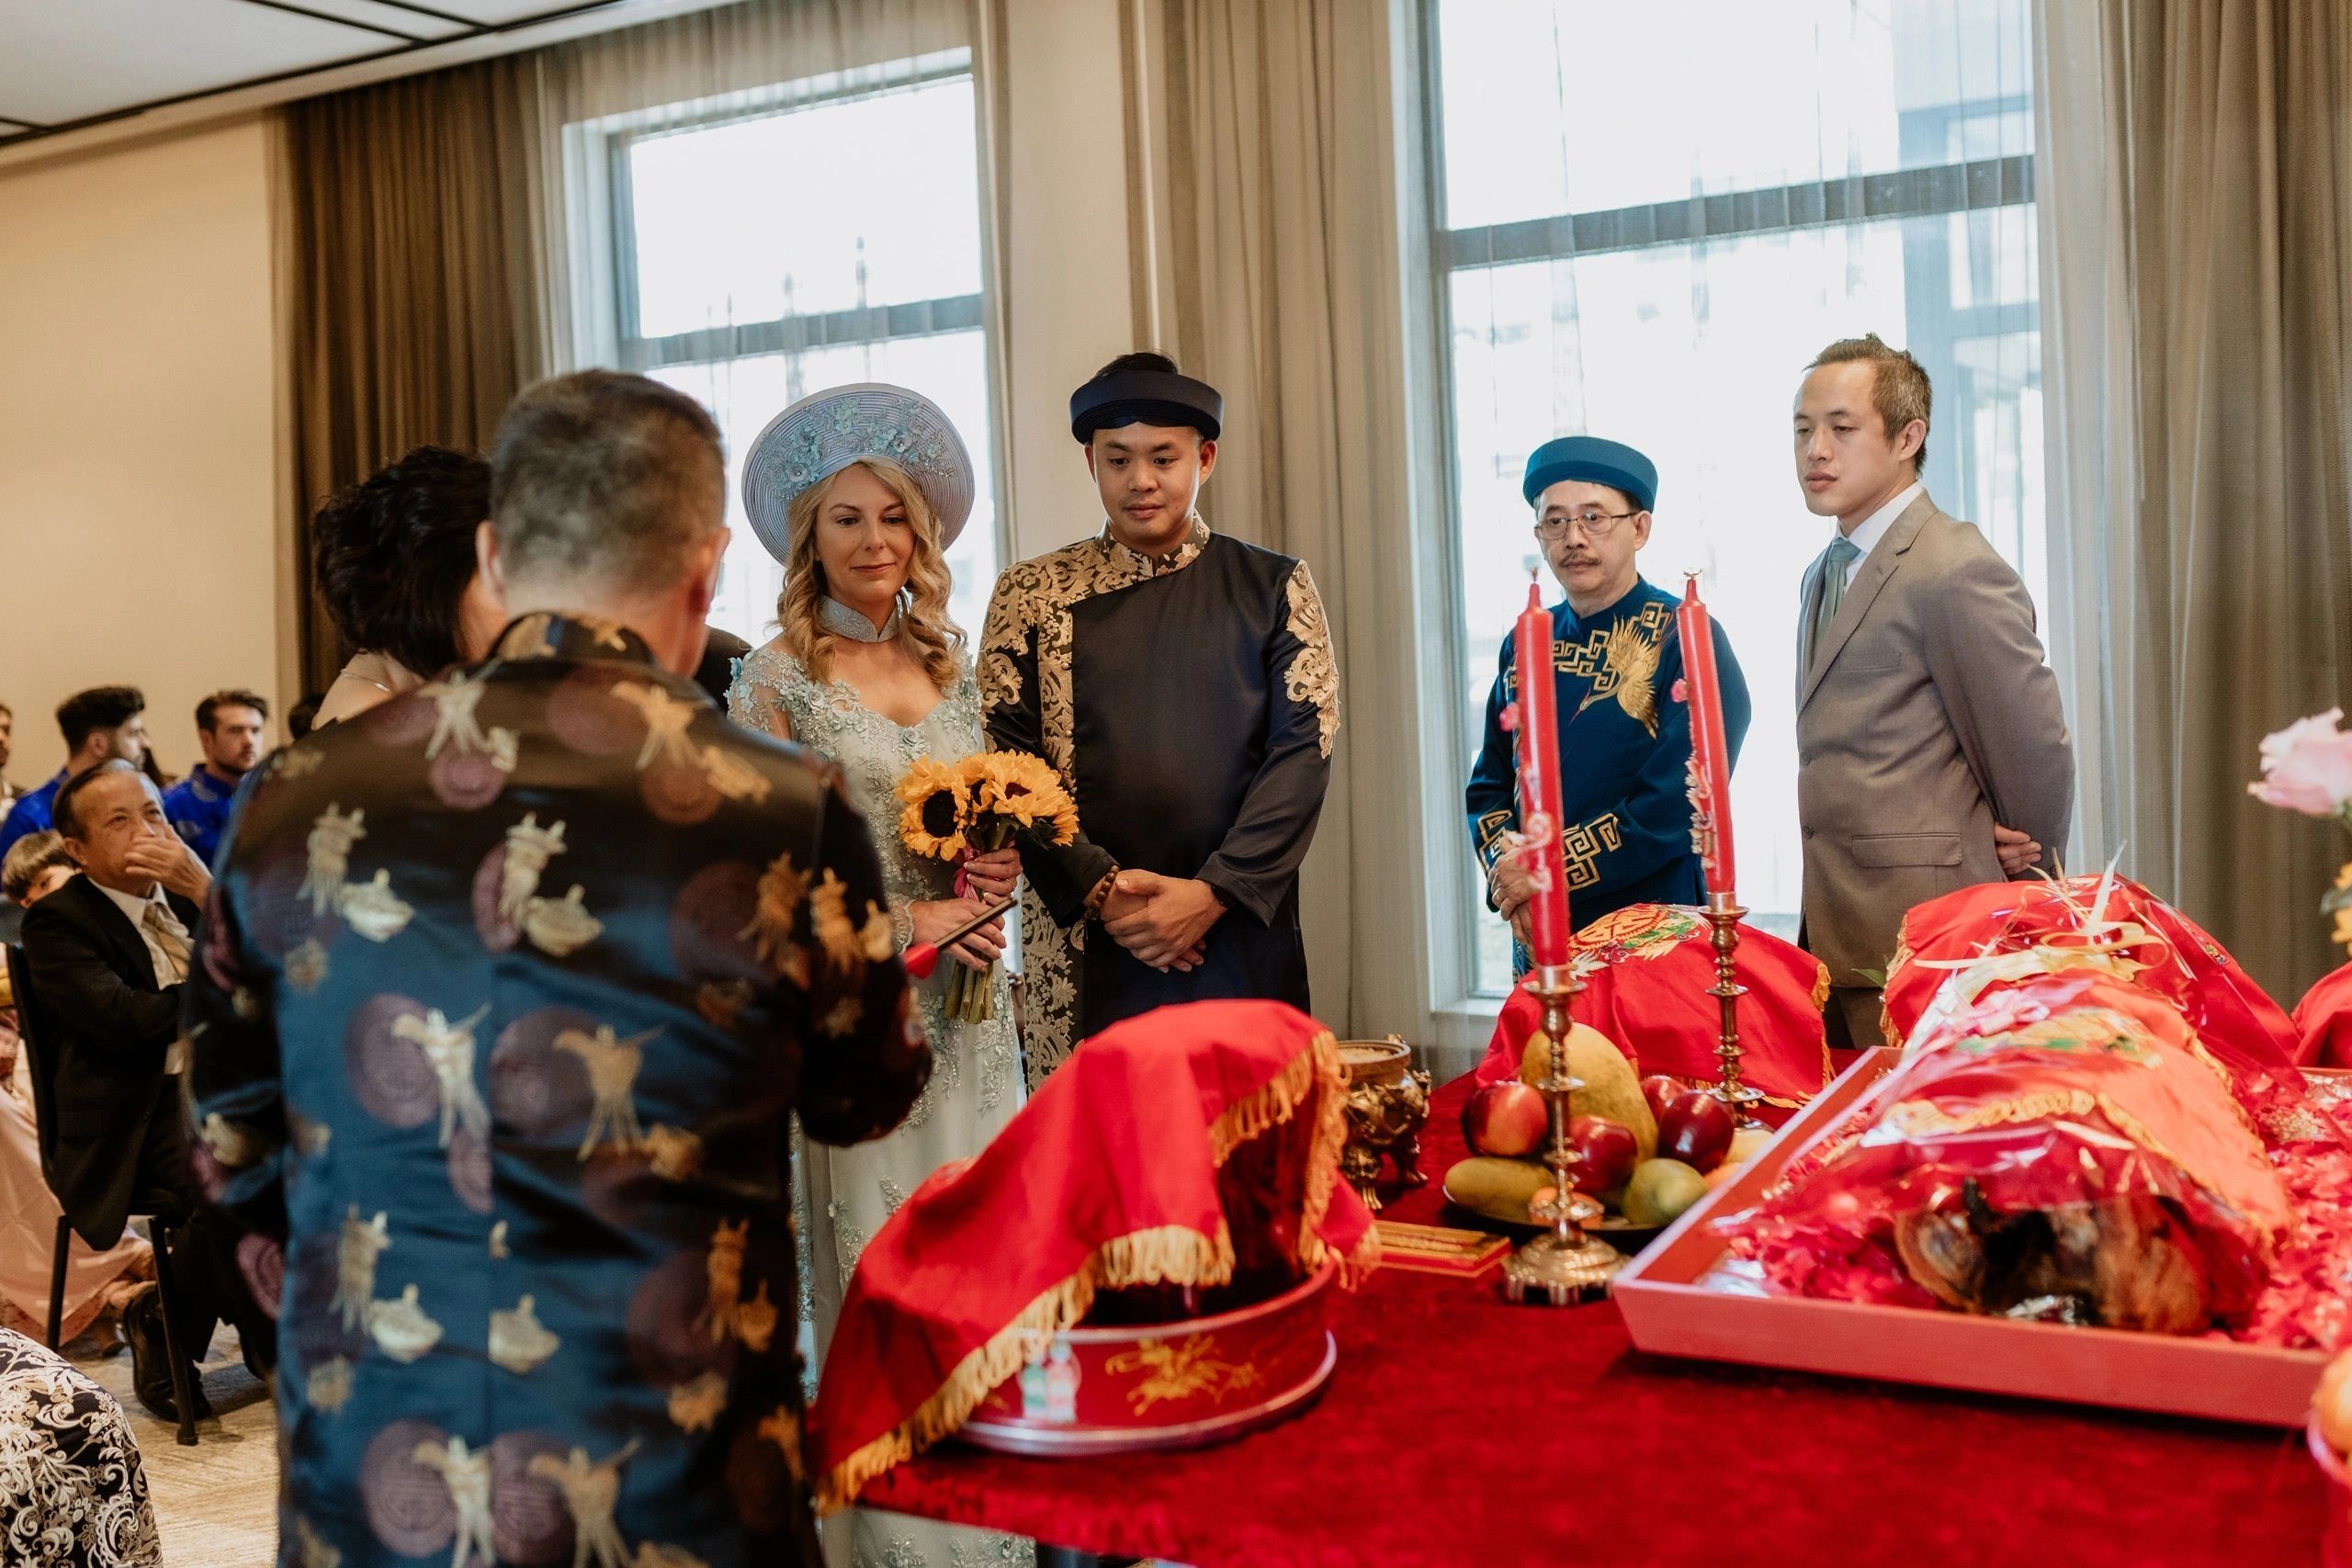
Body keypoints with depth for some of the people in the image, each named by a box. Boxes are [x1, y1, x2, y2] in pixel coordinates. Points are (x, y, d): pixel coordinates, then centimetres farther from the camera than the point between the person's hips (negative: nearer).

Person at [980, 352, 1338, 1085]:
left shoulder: (1273, 588, 8)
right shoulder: (1031, 595, 8)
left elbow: (1305, 749, -1)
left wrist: (1213, 893, -11)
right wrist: (1101, 887, -11)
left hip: (1244, 941, 0)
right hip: (1085, 950, 0)